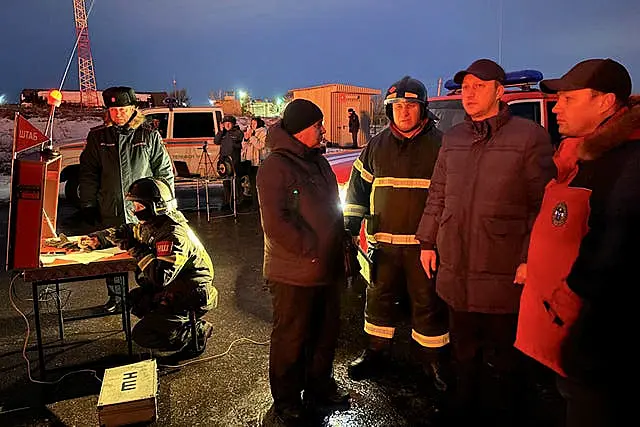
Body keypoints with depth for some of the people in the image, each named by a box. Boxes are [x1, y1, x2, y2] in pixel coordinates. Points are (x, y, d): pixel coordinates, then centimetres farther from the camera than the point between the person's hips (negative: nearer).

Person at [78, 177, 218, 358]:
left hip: (191, 297, -10)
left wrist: (136, 250, -26)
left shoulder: (175, 235, -27)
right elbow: (125, 231, 23)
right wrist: (97, 239, 8)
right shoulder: (151, 224, 4)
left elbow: (161, 276, -35)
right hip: (171, 288, 10)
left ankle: (197, 334, 1)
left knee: (142, 335, -12)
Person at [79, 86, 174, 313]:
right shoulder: (97, 136, 4)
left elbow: (165, 171, 2)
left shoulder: (149, 135, -1)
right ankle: (115, 297, 34)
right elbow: (88, 173, 8)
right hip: (110, 212, 2)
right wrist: (88, 205, 4)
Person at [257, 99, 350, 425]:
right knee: (292, 338, 7)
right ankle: (286, 401, 28)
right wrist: (311, 251, -18)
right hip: (295, 274, -8)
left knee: (326, 333, 20)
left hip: (327, 269, 8)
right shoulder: (275, 166, -16)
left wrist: (336, 254, 13)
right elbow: (276, 223, -23)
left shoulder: (318, 161, 12)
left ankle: (320, 387, 41)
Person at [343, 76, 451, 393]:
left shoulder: (438, 144, -2)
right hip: (383, 240, 4)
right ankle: (376, 353, 31)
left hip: (424, 242, -3)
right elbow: (359, 185, 14)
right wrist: (351, 223, 7)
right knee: (379, 298, 14)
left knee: (427, 302, 6)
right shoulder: (376, 146, 8)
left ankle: (432, 359, 24)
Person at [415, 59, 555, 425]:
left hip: (503, 277, -5)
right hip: (456, 271, 5)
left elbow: (544, 204, -9)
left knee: (503, 363, 10)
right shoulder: (453, 139, 11)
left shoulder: (530, 137, -6)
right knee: (464, 353, 21)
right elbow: (437, 196, 15)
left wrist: (532, 258, -13)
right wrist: (428, 242, 13)